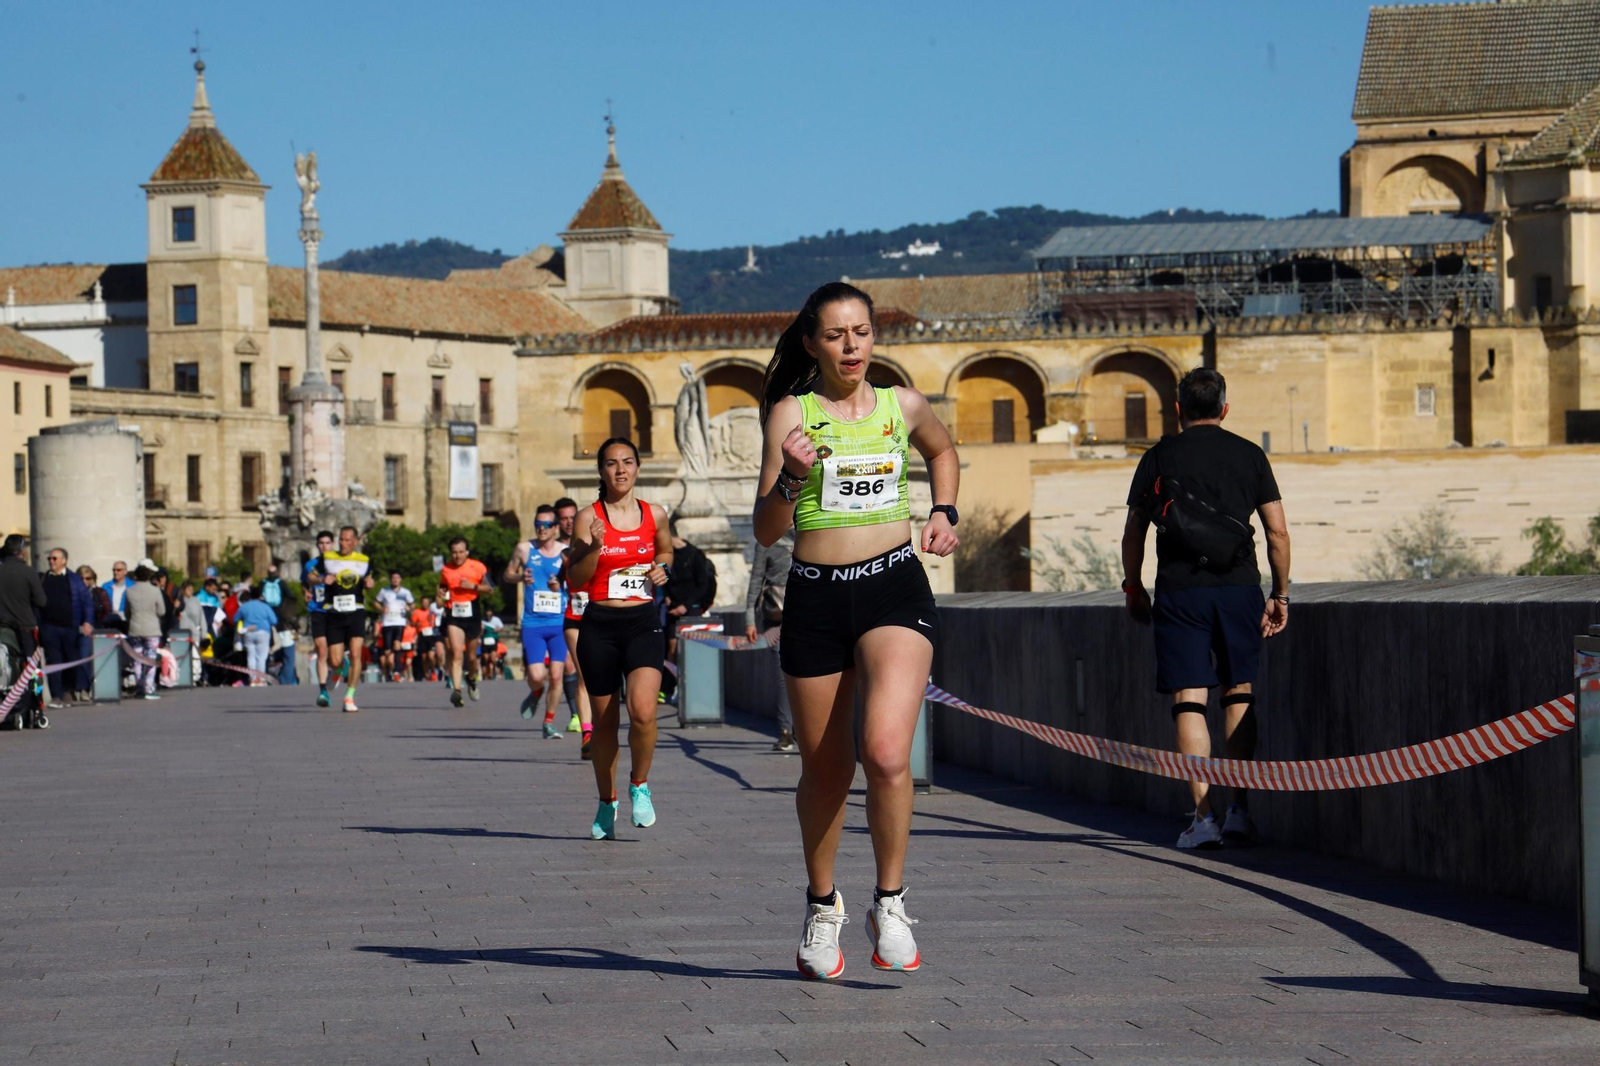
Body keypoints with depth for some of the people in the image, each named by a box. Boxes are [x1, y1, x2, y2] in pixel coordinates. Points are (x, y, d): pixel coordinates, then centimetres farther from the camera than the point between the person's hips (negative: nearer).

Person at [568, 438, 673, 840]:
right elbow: (576, 579, -6)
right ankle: (607, 803, 26)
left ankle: (639, 785, 5)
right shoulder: (589, 517, -2)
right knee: (605, 721, 8)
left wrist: (662, 569, 4)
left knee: (642, 710, -20)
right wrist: (594, 548, -22)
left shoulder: (655, 515, 6)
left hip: (643, 623, 1)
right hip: (600, 625, 0)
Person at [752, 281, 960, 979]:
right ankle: (822, 906, 33)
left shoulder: (904, 406, 7)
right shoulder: (790, 414, 0)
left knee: (886, 752, -21)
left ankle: (890, 904, -4)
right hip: (815, 598, 0)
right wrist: (790, 477, -21)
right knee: (825, 771, 10)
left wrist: (944, 513, 16)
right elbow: (766, 531, -4)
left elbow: (943, 451, 32)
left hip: (896, 589, 0)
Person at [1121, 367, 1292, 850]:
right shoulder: (1249, 456, 9)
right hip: (1239, 587, 2)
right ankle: (1240, 808, 13)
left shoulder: (1159, 457, 5)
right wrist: (1280, 595, 14)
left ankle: (1204, 815, -10)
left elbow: (1133, 534, 7)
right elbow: (1278, 533, 6)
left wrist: (1133, 587, 20)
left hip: (1180, 589, -2)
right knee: (1239, 692, 14)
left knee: (1189, 699, -2)